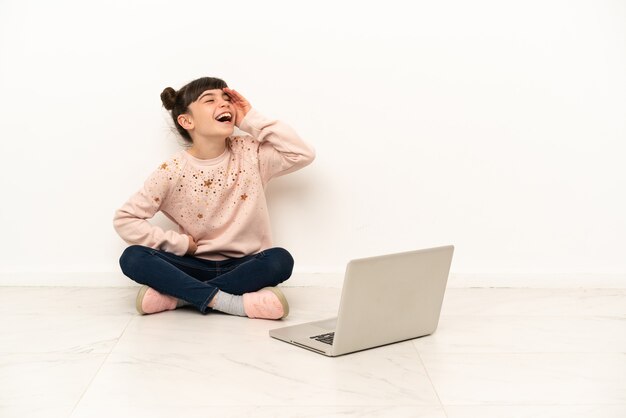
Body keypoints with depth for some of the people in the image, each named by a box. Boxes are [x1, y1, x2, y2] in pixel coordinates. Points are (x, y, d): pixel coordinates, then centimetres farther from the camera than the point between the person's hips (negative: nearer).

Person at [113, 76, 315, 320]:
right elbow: (124, 219, -5)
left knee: (280, 260, -32)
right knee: (132, 258, -23)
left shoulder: (250, 153, -4)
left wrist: (253, 120, -14)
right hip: (195, 265, 0)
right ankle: (231, 302, -30)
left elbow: (304, 154, -15)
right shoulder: (172, 171, -8)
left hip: (244, 265, 1)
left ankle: (178, 296, -23)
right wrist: (179, 244, -12)